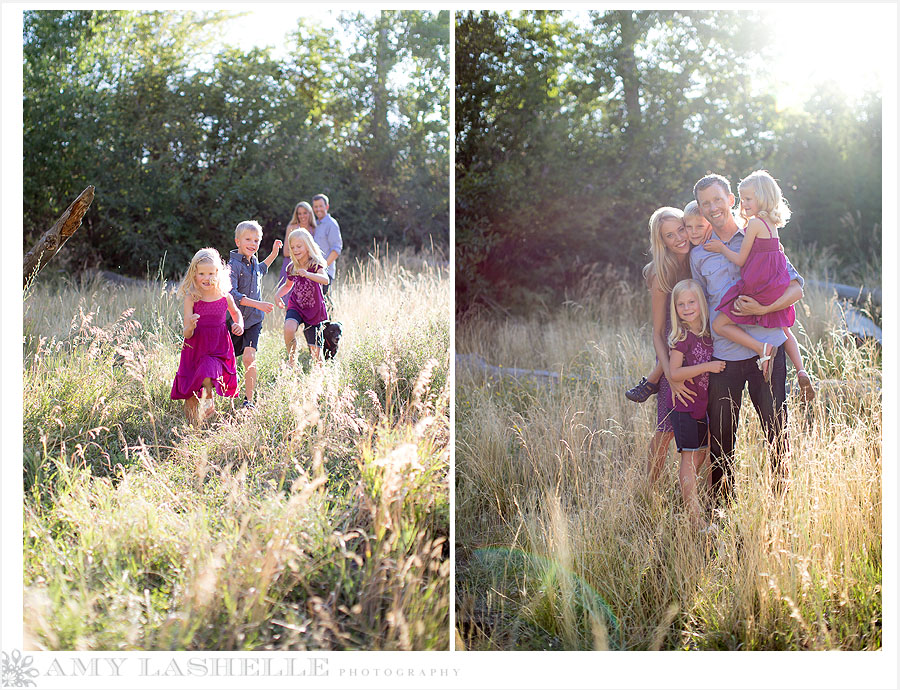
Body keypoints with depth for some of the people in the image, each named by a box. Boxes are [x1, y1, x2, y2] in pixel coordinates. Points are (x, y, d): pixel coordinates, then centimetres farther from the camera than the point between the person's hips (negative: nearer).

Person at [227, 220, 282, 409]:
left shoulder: (253, 261, 6)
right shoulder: (233, 265, -17)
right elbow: (232, 294, -27)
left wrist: (273, 254, 26)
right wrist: (258, 304, -33)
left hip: (254, 320, 4)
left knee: (249, 358, -10)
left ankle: (249, 400, -6)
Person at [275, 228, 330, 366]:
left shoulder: (316, 264, -13)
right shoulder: (292, 268, 2)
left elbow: (325, 280, -33)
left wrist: (307, 274, -50)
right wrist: (278, 294, 2)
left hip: (314, 309, -3)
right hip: (295, 306, 3)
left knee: (315, 351, -2)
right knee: (289, 328, -31)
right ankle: (292, 362, -12)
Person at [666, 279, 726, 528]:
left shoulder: (707, 332, 5)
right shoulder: (681, 337, -15)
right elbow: (674, 373, -20)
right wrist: (707, 367, -23)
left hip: (701, 404, 7)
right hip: (685, 406, -7)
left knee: (701, 455, 15)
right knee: (690, 458, -5)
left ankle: (688, 496, 32)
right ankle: (695, 519, -3)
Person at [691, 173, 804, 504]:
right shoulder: (699, 255, 11)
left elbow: (796, 286, 2)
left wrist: (764, 309, -15)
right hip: (723, 355, 2)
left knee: (776, 429, 2)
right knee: (721, 434, 5)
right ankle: (721, 504, 18)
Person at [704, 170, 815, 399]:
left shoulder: (754, 223, -14)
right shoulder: (771, 223, 12)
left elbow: (741, 260, -11)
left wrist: (721, 248, 3)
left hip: (757, 288, -9)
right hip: (776, 289, 9)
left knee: (719, 324, -4)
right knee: (783, 329, 25)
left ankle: (762, 348, -16)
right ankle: (801, 371, 11)